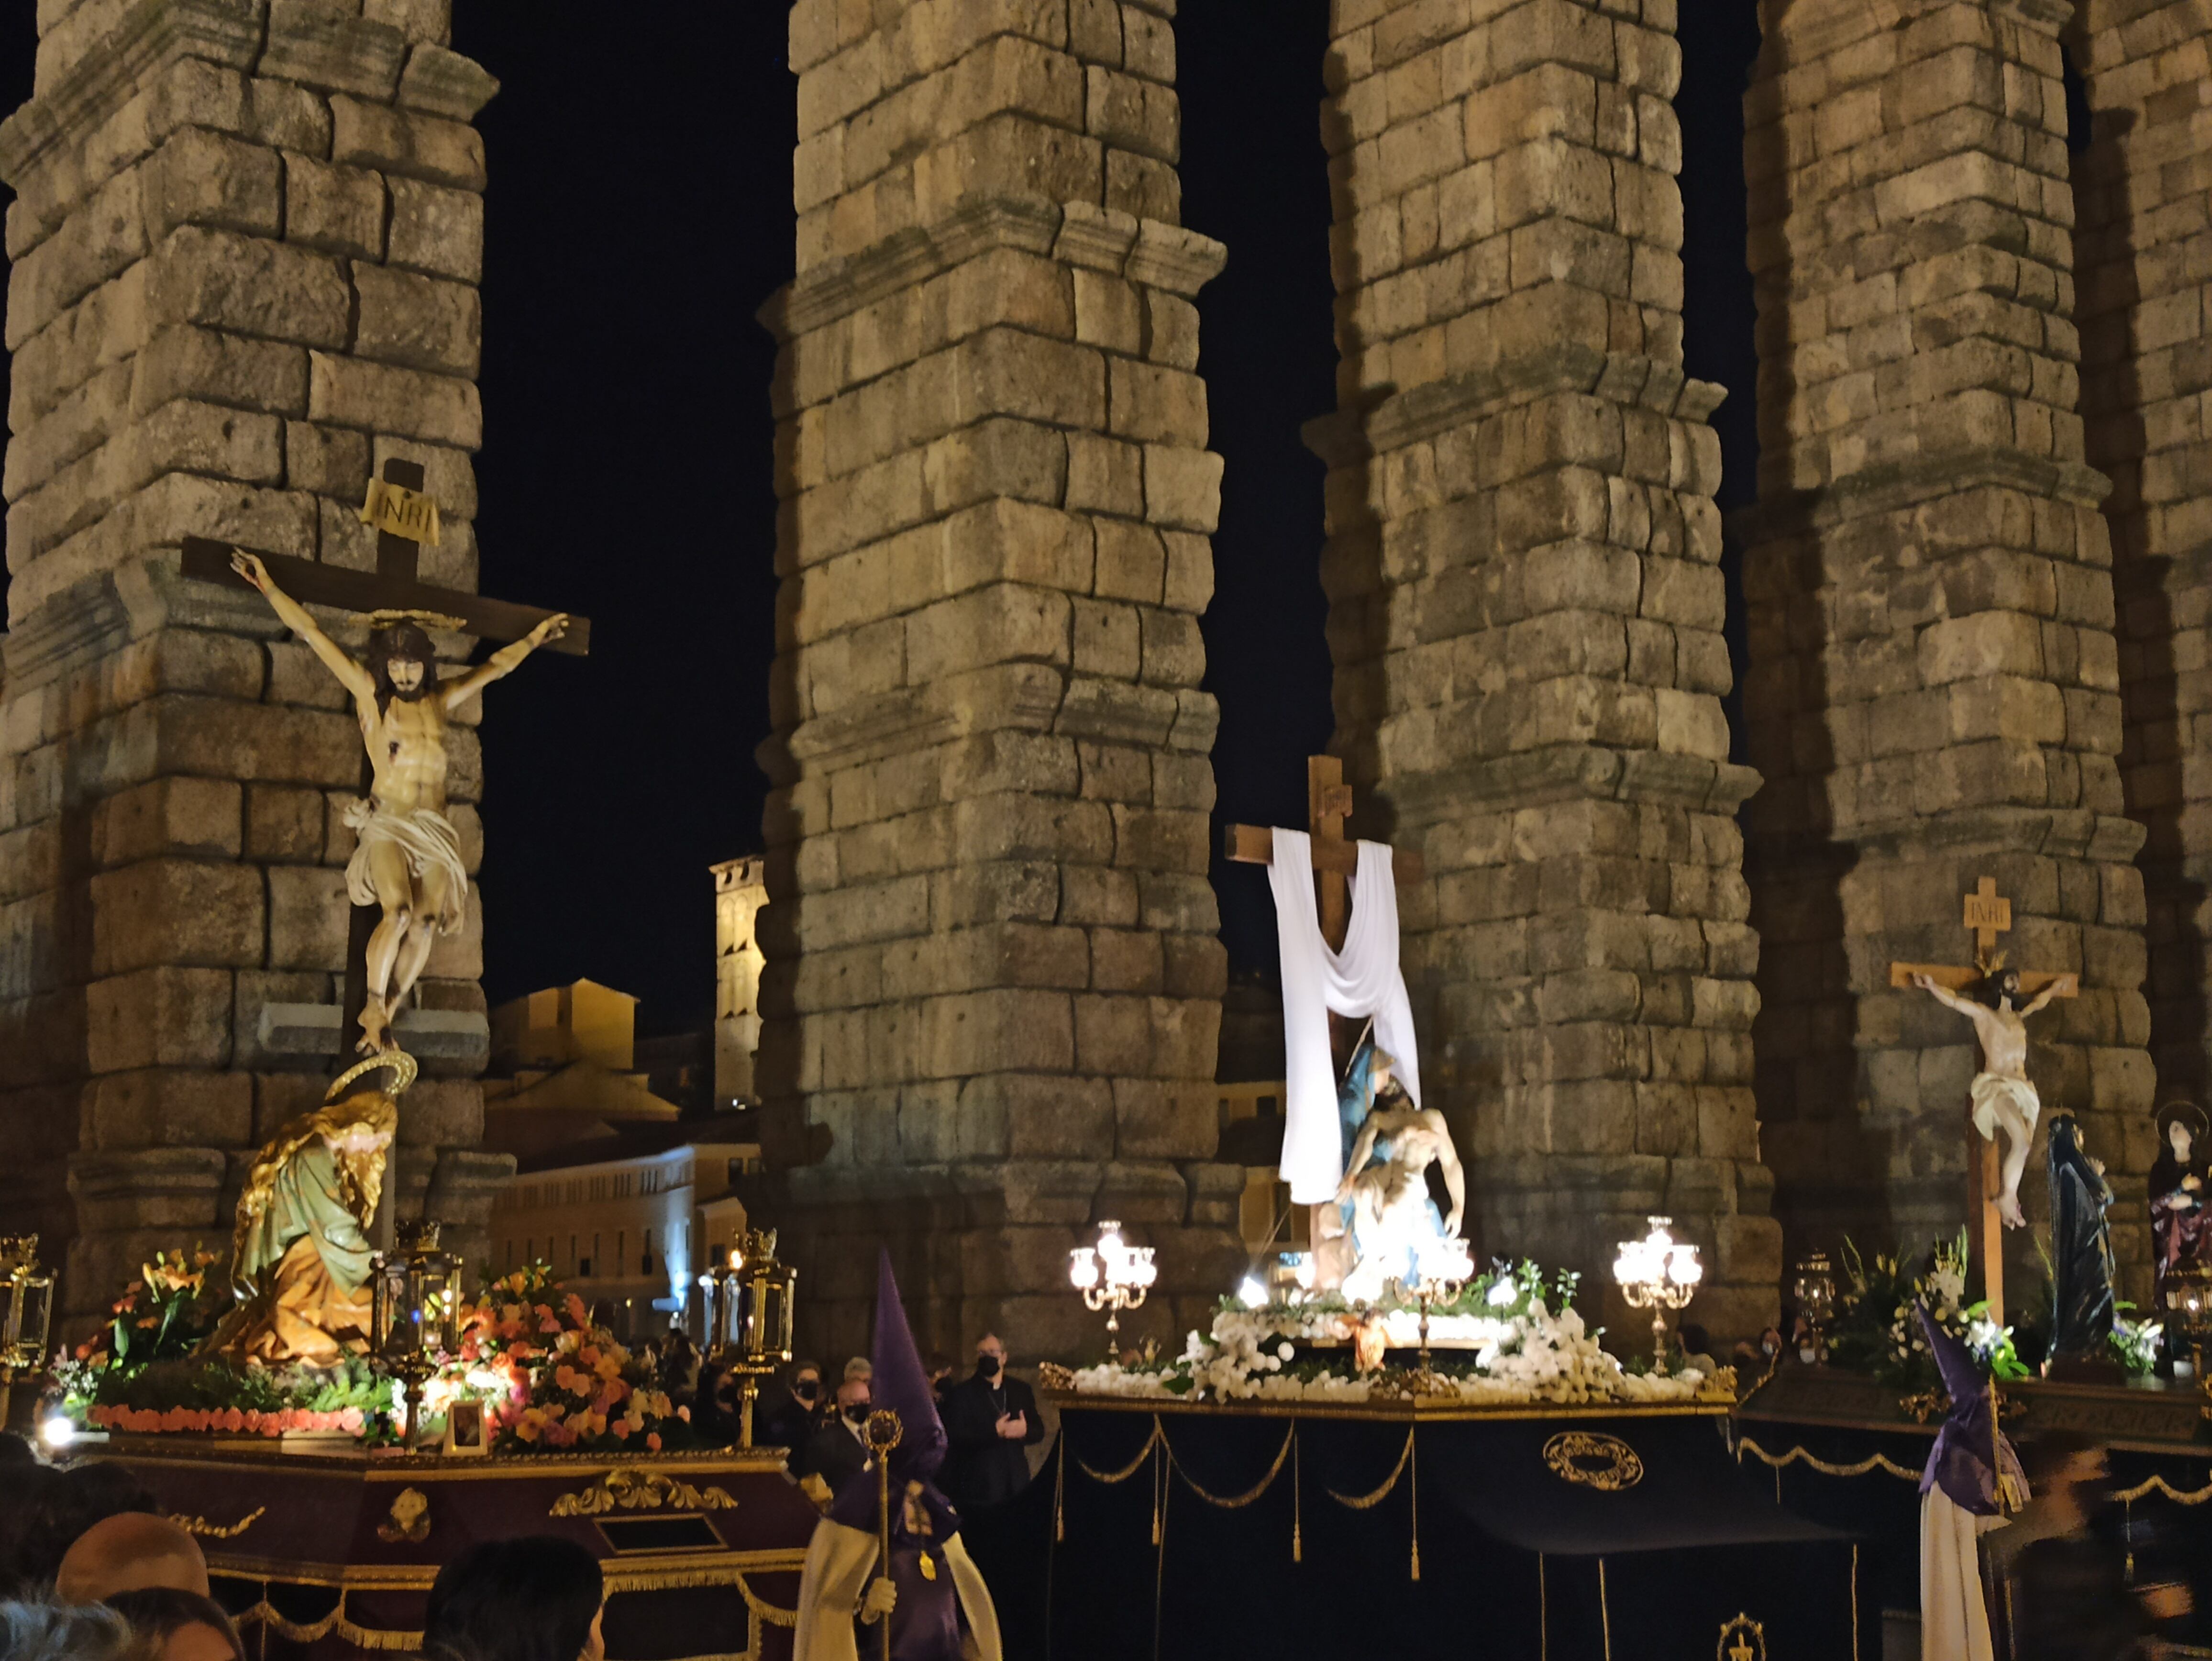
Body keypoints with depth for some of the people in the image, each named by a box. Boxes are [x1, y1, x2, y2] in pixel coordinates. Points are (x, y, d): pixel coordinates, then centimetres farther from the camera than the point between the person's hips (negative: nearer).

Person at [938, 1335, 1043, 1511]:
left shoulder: (1021, 1390, 14)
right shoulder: (961, 1394, -1)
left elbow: (1039, 1431, 14)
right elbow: (954, 1437, -12)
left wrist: (1025, 1431, -10)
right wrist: (995, 1432, -21)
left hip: (1015, 1484, 4)